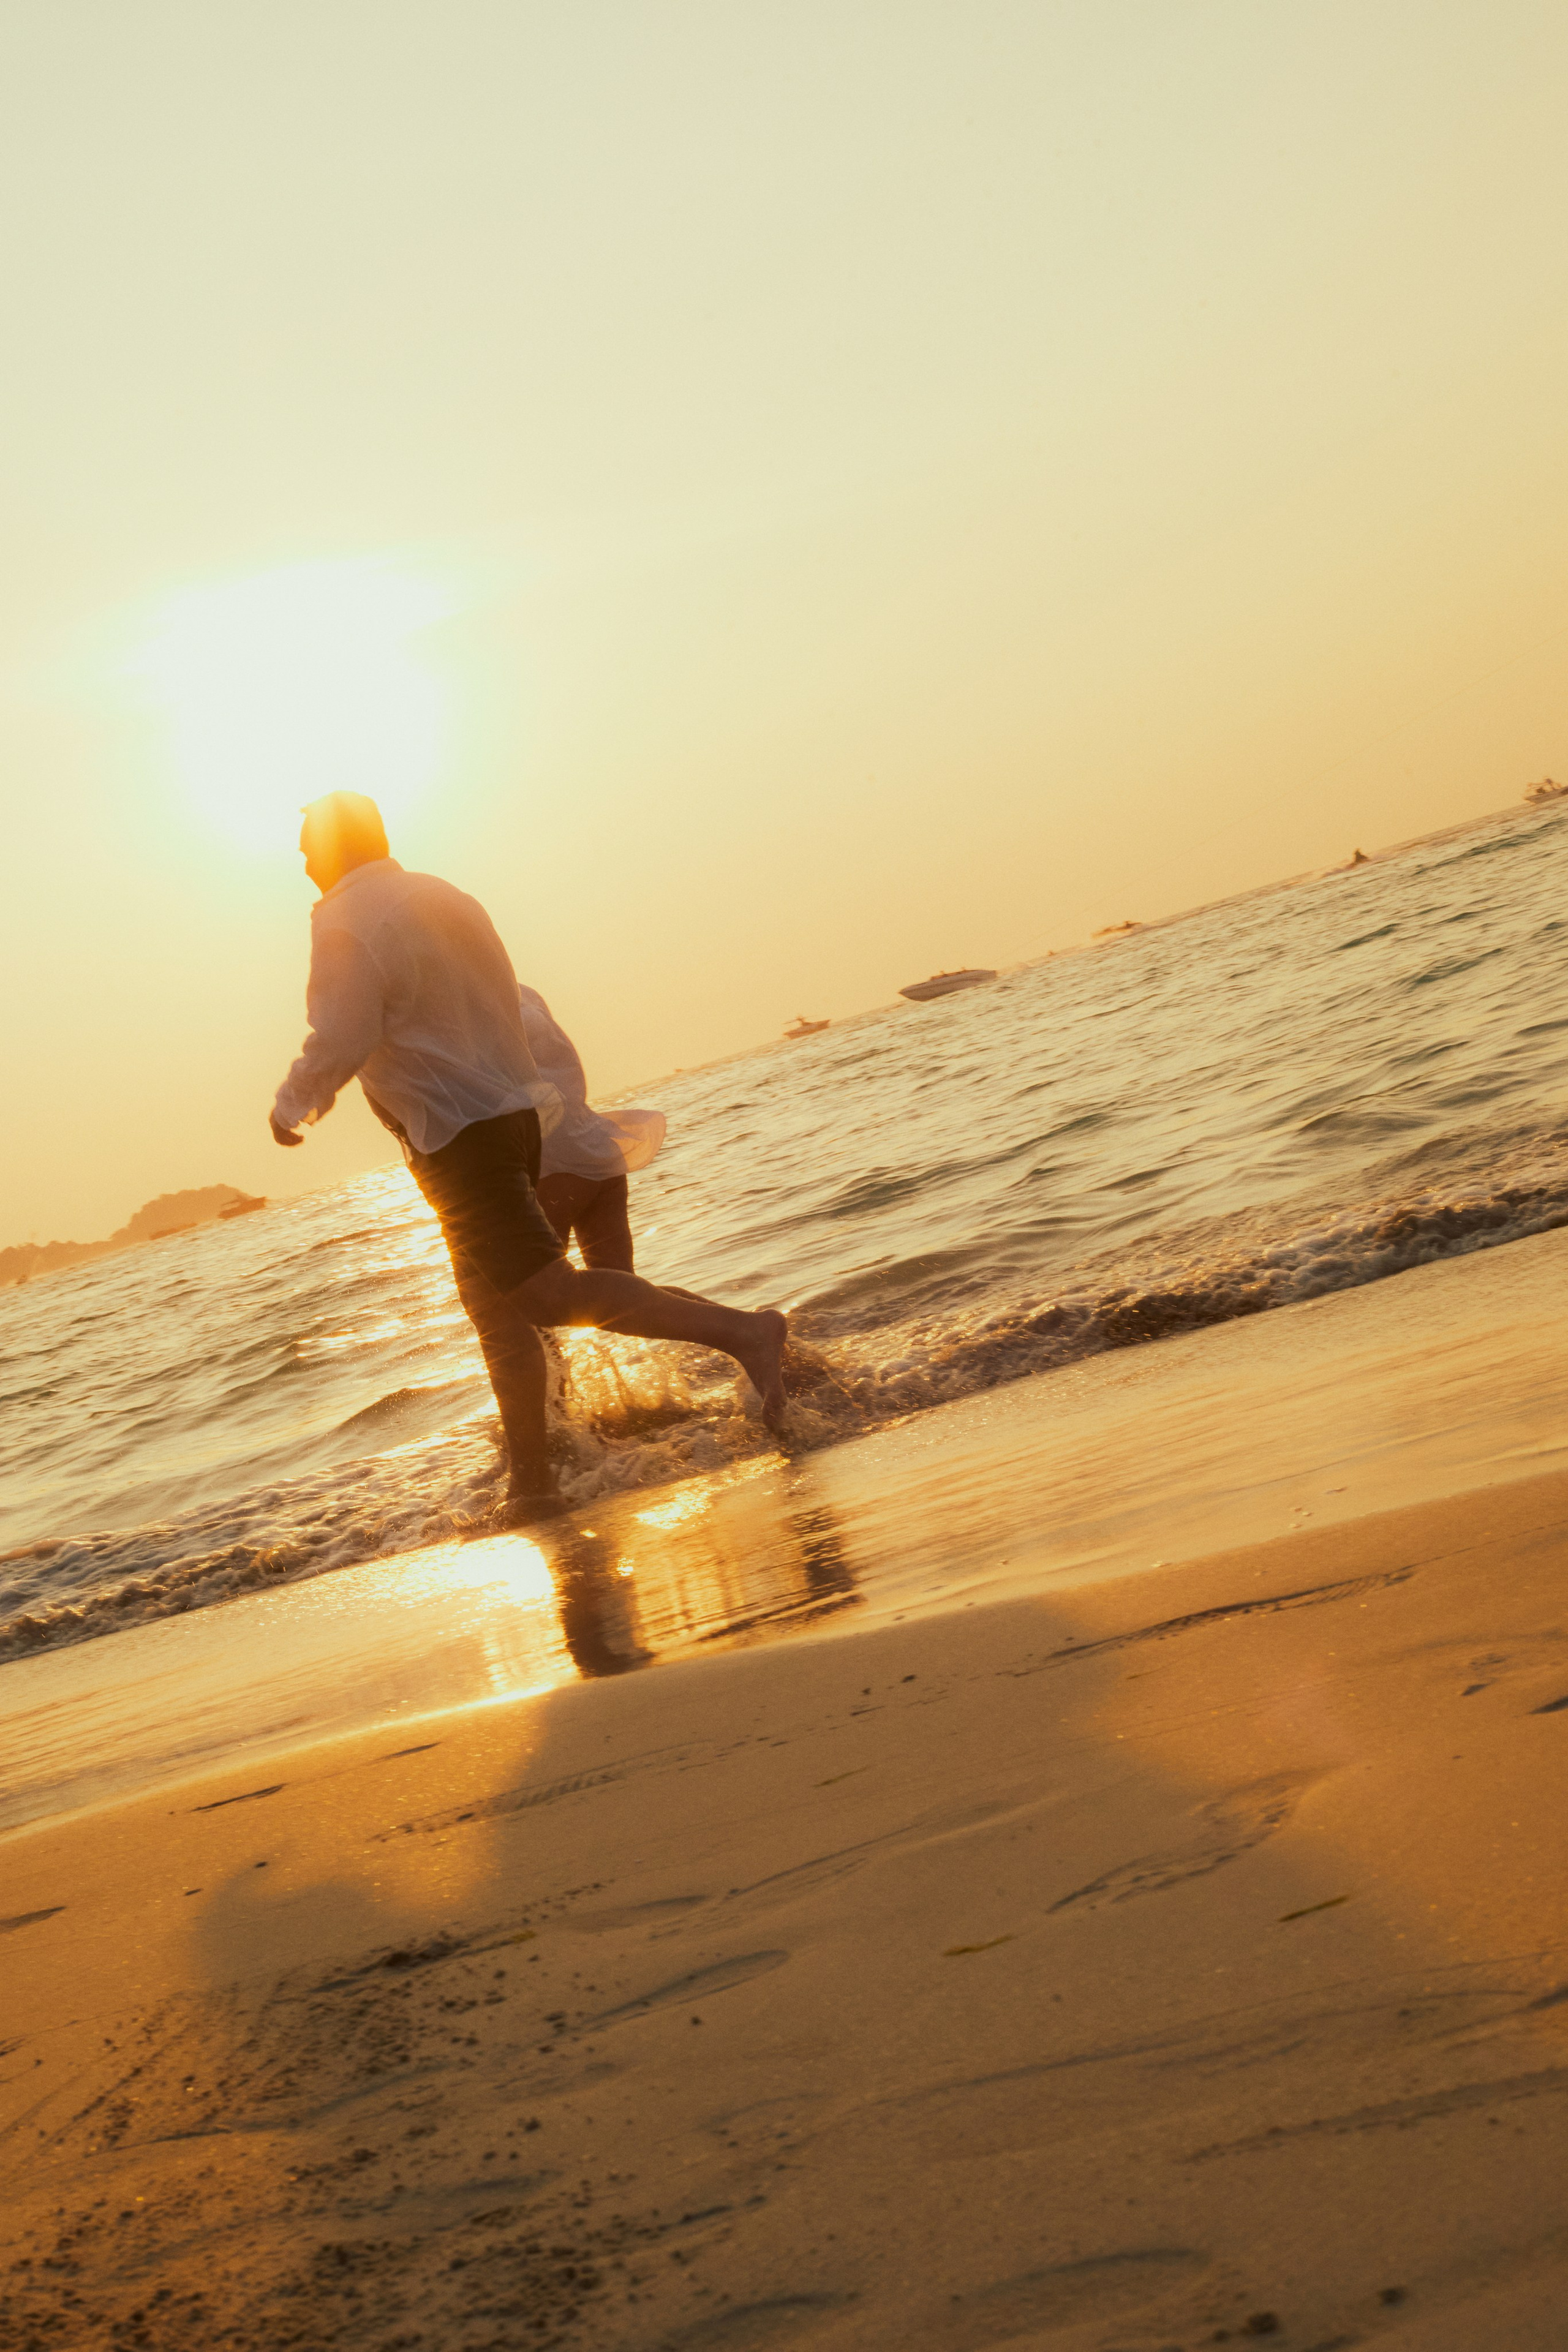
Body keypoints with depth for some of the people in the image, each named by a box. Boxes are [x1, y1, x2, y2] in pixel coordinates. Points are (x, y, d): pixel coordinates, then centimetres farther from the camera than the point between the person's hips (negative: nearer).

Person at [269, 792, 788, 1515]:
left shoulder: (344, 925, -10)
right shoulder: (448, 900, 17)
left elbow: (341, 1045, -18)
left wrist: (289, 1107, 0)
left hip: (458, 1137, -10)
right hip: (513, 1111, 10)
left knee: (550, 1292, -16)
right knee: (495, 1305, 15)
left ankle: (740, 1331, -26)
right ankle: (529, 1478, 17)